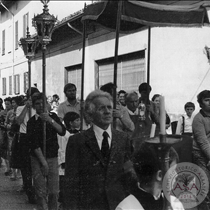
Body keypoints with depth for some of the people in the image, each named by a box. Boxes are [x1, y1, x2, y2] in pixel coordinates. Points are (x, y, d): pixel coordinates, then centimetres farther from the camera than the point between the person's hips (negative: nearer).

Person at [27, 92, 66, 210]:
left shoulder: (53, 116, 7)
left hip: (53, 157, 2)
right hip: (38, 158, -2)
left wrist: (50, 120, -19)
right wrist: (43, 162, -12)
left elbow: (62, 132, -5)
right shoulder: (32, 121, -3)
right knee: (41, 192, -3)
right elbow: (34, 144, -8)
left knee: (54, 191, 0)